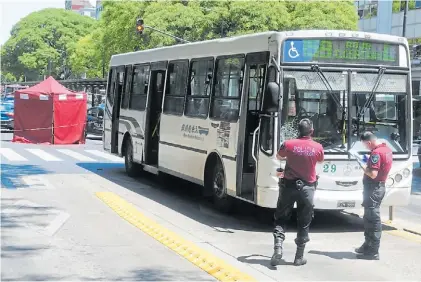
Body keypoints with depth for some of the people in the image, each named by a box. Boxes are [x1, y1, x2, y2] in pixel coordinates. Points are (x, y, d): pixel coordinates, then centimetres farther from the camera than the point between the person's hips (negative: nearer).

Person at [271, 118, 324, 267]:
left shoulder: (288, 144, -9)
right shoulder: (318, 147, -7)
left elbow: (279, 156, 12)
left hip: (289, 185, 0)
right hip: (307, 187, 0)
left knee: (281, 218, 10)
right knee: (304, 222, 10)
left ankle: (278, 247, -10)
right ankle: (299, 256, 12)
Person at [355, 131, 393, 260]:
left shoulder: (376, 153, -21)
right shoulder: (387, 149, 10)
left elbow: (373, 174, -26)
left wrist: (363, 167, -11)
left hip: (373, 188, -10)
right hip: (380, 186, 10)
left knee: (373, 218, -5)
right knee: (370, 217, 19)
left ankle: (373, 251, -2)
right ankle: (368, 245, 28)